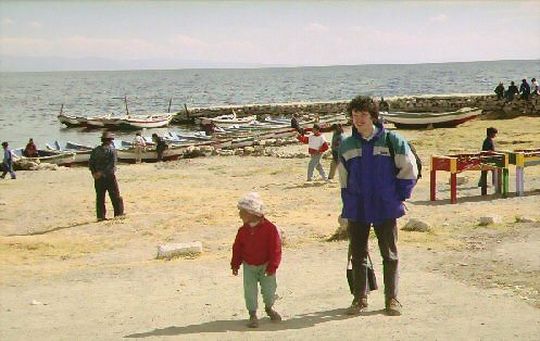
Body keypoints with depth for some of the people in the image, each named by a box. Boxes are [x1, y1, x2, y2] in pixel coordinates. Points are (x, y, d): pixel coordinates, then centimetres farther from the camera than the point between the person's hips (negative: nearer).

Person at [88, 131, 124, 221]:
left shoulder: (95, 150, 8)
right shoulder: (111, 149, -7)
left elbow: (90, 164, 5)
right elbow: (113, 164, -17)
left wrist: (94, 173, 0)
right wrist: (104, 172, -15)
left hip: (98, 178, 4)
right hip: (109, 177, -4)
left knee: (100, 197, 7)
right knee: (115, 196, 6)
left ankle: (100, 216, 6)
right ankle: (119, 213, 9)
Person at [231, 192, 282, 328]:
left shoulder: (270, 228, -16)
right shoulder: (243, 230, -3)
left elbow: (275, 249, -14)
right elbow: (237, 248, 6)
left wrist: (272, 266, -16)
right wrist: (235, 265, 3)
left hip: (266, 266, -2)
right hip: (249, 266, 3)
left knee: (269, 289, 4)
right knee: (250, 290, -4)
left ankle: (269, 308, 32)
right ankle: (253, 314, 9)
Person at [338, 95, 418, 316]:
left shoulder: (392, 141, -4)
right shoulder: (347, 146, 5)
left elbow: (409, 171, 1)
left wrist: (399, 197, -1)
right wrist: (348, 205, 11)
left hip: (386, 209, -2)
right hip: (357, 211, 3)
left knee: (390, 256, 4)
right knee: (358, 255, 8)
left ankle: (392, 299, 15)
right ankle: (360, 298, 19)